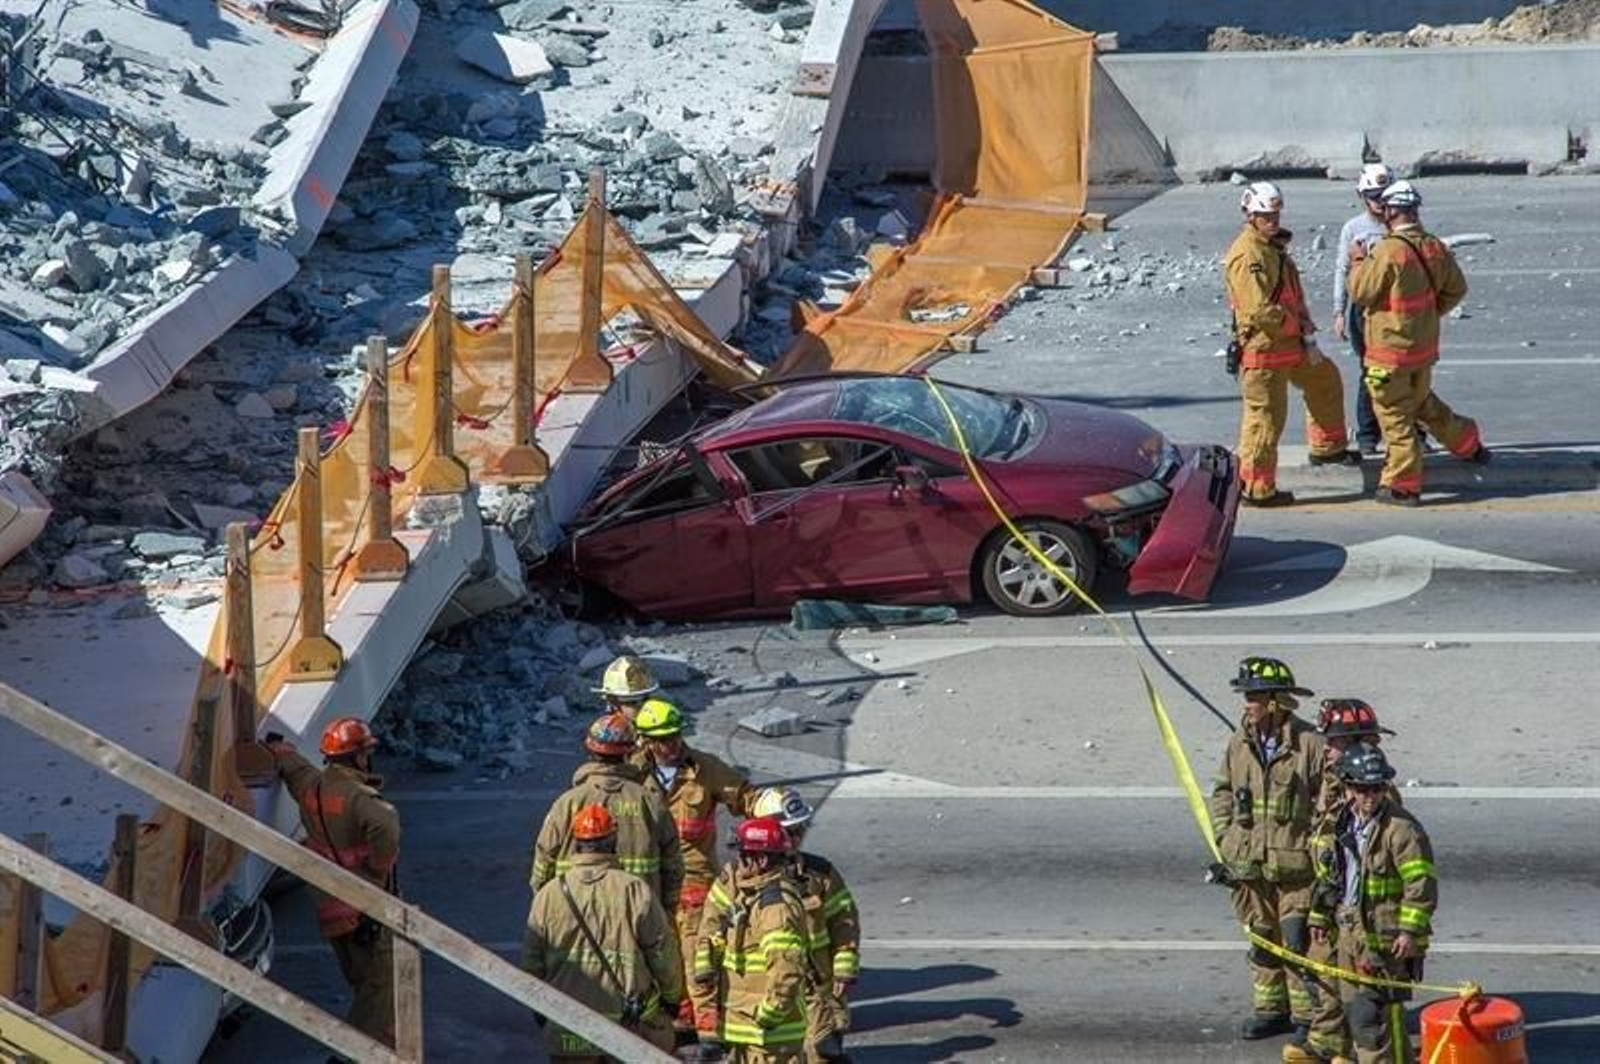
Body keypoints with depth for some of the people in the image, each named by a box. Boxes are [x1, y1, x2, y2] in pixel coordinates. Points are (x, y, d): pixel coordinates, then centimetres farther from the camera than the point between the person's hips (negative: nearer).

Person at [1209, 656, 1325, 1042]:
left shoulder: (1309, 745, -11)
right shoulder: (1240, 743, 5)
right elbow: (1222, 792, 17)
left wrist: (1316, 848, -9)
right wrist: (1225, 838, 8)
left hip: (1296, 864, -5)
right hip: (1250, 862, 5)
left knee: (1298, 941, -5)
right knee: (1262, 938, 13)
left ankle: (1307, 1016, 5)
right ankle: (1270, 1010, 25)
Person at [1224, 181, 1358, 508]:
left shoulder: (1274, 246, 13)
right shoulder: (1247, 255, -21)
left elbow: (1292, 294, 21)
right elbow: (1259, 310, -28)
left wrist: (1305, 326, 7)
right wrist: (1299, 326, -15)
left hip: (1289, 343, 10)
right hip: (1263, 348, -10)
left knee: (1324, 379, 24)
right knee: (1265, 418, -4)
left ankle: (1327, 447, 39)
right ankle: (1258, 489, 3)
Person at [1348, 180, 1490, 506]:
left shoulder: (1388, 252, -23)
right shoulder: (1435, 248, -1)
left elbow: (1360, 293, -15)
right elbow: (1456, 289, 9)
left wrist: (1359, 261, 1)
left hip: (1390, 348, -7)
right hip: (1424, 344, 7)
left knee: (1395, 416, 3)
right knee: (1423, 402, 28)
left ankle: (1402, 486, 8)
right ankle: (1469, 445, 39)